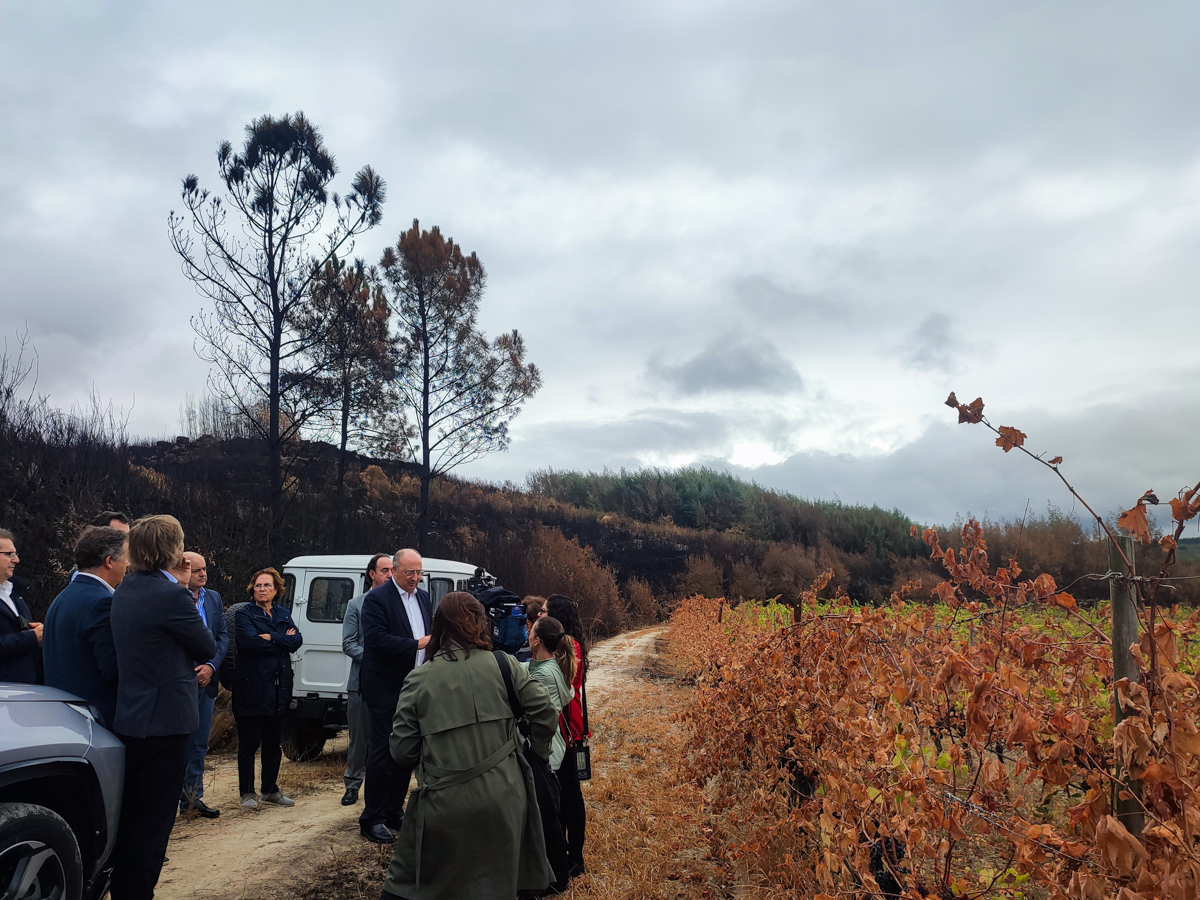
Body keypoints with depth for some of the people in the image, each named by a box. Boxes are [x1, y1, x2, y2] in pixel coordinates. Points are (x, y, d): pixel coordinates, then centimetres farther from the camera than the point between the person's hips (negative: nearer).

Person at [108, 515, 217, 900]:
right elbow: (208, 647, -10)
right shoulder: (171, 595, -21)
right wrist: (199, 627, 8)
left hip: (129, 718, 9)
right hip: (163, 719, -9)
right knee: (153, 823, 1)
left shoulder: (124, 590, 7)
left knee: (129, 818, 20)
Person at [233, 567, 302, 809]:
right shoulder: (244, 614, -1)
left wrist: (270, 638, -13)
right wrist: (282, 641, -11)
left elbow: (296, 640, -2)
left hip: (278, 687, 5)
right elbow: (250, 641, -19)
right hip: (251, 687, -5)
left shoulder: (283, 615, 13)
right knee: (249, 742, 1)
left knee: (274, 742, 11)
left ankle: (270, 790, 23)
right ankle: (247, 793, 11)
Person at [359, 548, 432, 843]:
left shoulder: (423, 598, 11)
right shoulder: (377, 598, -11)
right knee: (382, 752, -1)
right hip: (386, 689, -7)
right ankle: (372, 819, 10)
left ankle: (394, 811, 25)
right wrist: (417, 644, -23)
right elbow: (376, 639, -22)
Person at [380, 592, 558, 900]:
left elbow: (402, 750, -4)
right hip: (502, 798, 1)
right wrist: (539, 748, 14)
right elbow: (544, 710, -5)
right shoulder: (503, 665, -4)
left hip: (444, 803, -1)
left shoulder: (418, 679, -5)